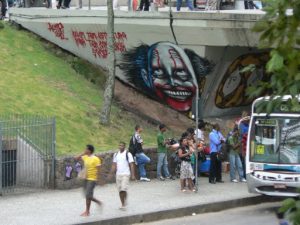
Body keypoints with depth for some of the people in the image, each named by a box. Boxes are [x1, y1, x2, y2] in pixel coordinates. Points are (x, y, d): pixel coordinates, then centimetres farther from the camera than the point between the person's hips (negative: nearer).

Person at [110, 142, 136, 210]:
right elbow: (114, 165, 15)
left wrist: (133, 175, -10)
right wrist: (111, 173, 3)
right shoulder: (116, 155, 11)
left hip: (125, 174, -5)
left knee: (123, 189, -15)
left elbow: (131, 165, -5)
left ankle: (124, 204, -1)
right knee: (120, 190, 6)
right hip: (118, 174, 5)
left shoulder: (128, 154, -4)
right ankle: (123, 204, 15)